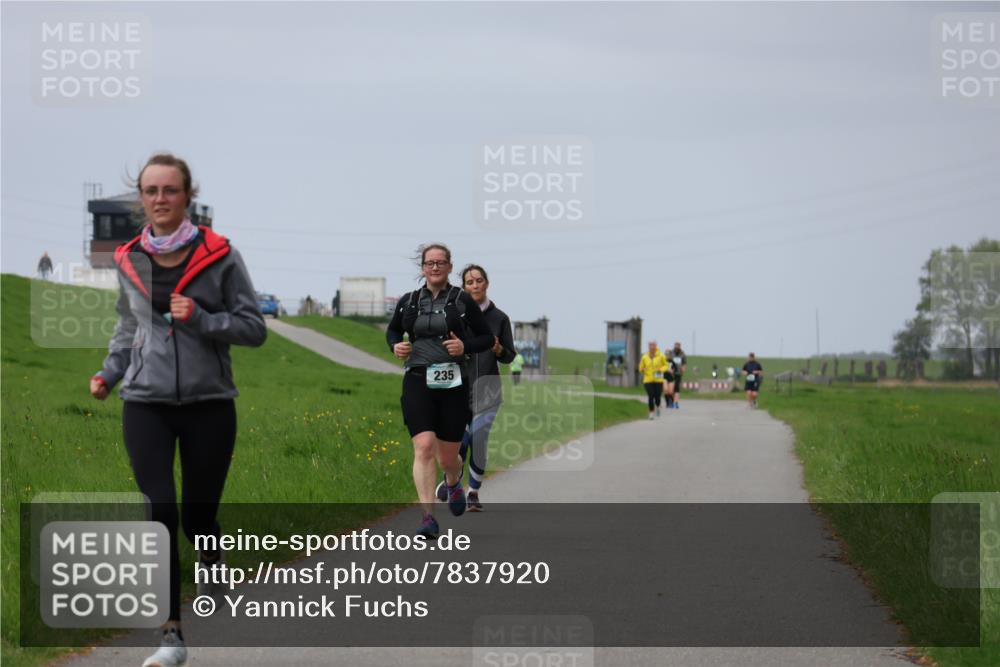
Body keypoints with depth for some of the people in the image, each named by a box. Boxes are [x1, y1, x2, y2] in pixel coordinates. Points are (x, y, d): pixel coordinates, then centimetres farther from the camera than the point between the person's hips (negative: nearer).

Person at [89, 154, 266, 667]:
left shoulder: (218, 255, -4)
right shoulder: (129, 260, 6)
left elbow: (254, 327, -3)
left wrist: (199, 318, -17)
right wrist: (109, 373, 7)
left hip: (209, 403, -1)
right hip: (146, 403, 1)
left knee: (197, 515, 6)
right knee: (159, 511, -12)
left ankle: (210, 563, 44)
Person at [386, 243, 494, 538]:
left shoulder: (463, 301, 1)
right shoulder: (408, 302, 8)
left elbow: (487, 338, 7)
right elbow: (392, 330, 24)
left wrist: (465, 346, -12)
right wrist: (395, 345, 3)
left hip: (453, 384, 0)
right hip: (418, 382, 1)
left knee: (448, 457, 7)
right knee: (424, 447, -18)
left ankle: (453, 483, 45)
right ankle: (428, 517, -19)